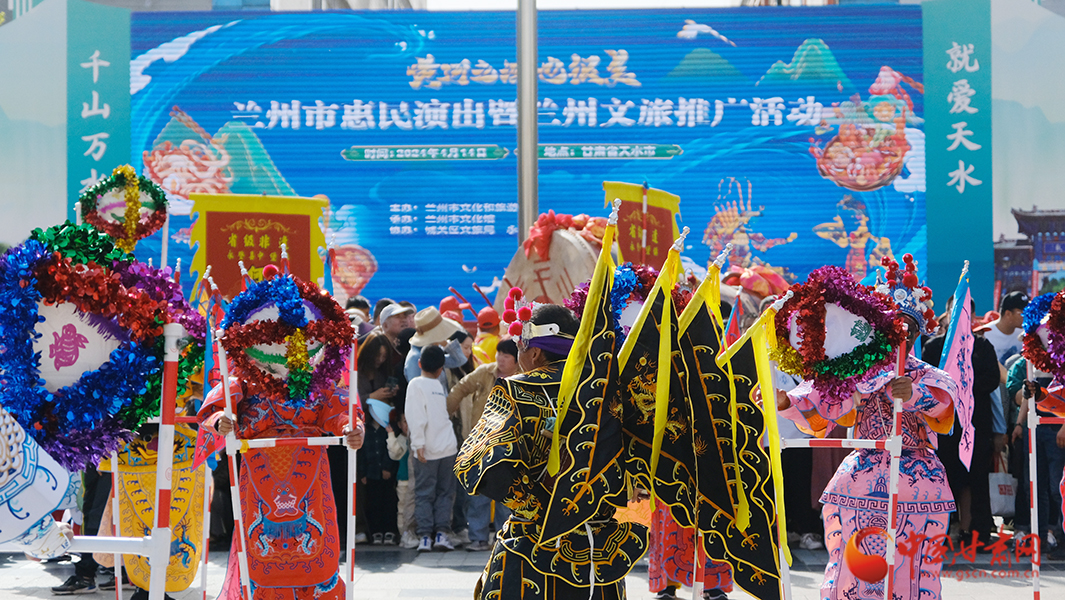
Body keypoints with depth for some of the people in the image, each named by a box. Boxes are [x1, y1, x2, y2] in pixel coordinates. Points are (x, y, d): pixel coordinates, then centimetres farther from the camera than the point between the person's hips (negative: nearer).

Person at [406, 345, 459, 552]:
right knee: (445, 492, 10)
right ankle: (442, 533, 2)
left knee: (424, 494, 2)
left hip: (428, 449, -3)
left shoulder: (416, 384, -7)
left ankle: (425, 536, -3)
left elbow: (416, 417, -14)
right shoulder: (440, 385, 8)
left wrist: (418, 443, -13)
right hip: (448, 447, 3)